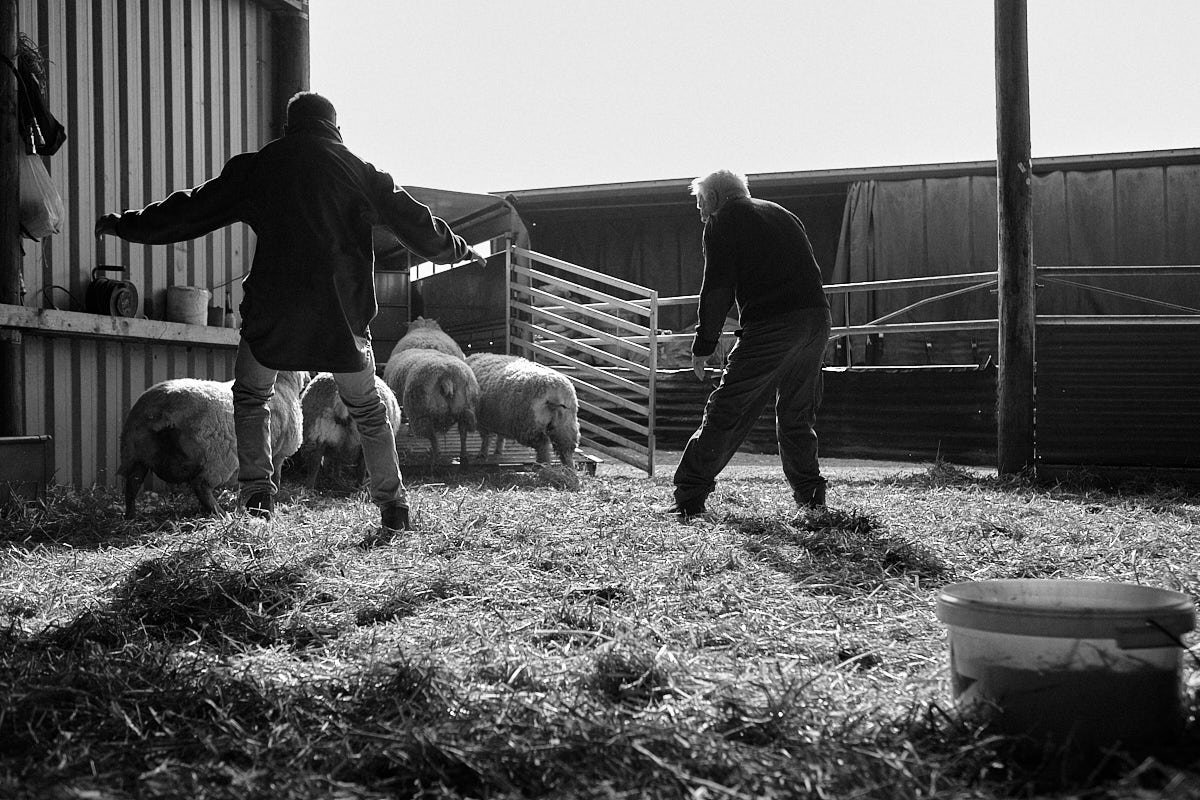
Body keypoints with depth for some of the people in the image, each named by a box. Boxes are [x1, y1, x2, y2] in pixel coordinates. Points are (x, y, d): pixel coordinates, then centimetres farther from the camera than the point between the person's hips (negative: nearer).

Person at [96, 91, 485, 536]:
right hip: (344, 311, 1)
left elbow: (188, 211, 12)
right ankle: (393, 506, 14)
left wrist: (125, 225, 25)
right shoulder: (358, 169, 8)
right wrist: (461, 250, 28)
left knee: (251, 395, 21)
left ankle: (256, 492, 10)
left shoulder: (254, 168, 8)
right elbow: (414, 221, 12)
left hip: (273, 310, 0)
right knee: (368, 409, 15)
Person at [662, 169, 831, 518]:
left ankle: (689, 498, -2)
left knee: (725, 413, -3)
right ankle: (810, 495, 20)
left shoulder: (722, 220, 5)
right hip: (817, 319, 7)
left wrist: (703, 345, 1)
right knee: (797, 414, 19)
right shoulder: (781, 214, 27)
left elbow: (717, 288, -3)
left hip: (771, 326, -7)